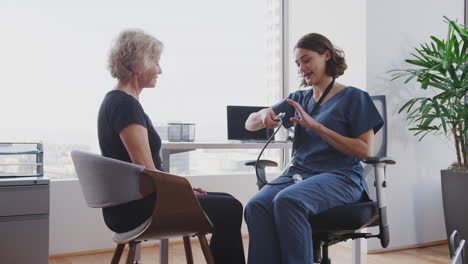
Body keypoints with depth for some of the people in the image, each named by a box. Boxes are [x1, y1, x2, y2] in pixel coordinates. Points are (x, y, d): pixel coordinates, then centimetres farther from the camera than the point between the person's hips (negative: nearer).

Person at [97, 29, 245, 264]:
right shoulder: (126, 104, -17)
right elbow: (146, 171, -22)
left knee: (226, 203, 11)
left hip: (132, 203, 10)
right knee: (230, 209, -5)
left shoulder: (116, 101, 14)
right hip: (136, 209, -10)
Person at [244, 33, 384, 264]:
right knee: (256, 206, -28)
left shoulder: (354, 97, 6)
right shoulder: (298, 99, 20)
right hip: (298, 173, 4)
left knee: (287, 201, -36)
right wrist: (263, 115, -7)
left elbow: (365, 151, -4)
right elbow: (249, 124, 19)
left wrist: (316, 126, -11)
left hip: (339, 176, -4)